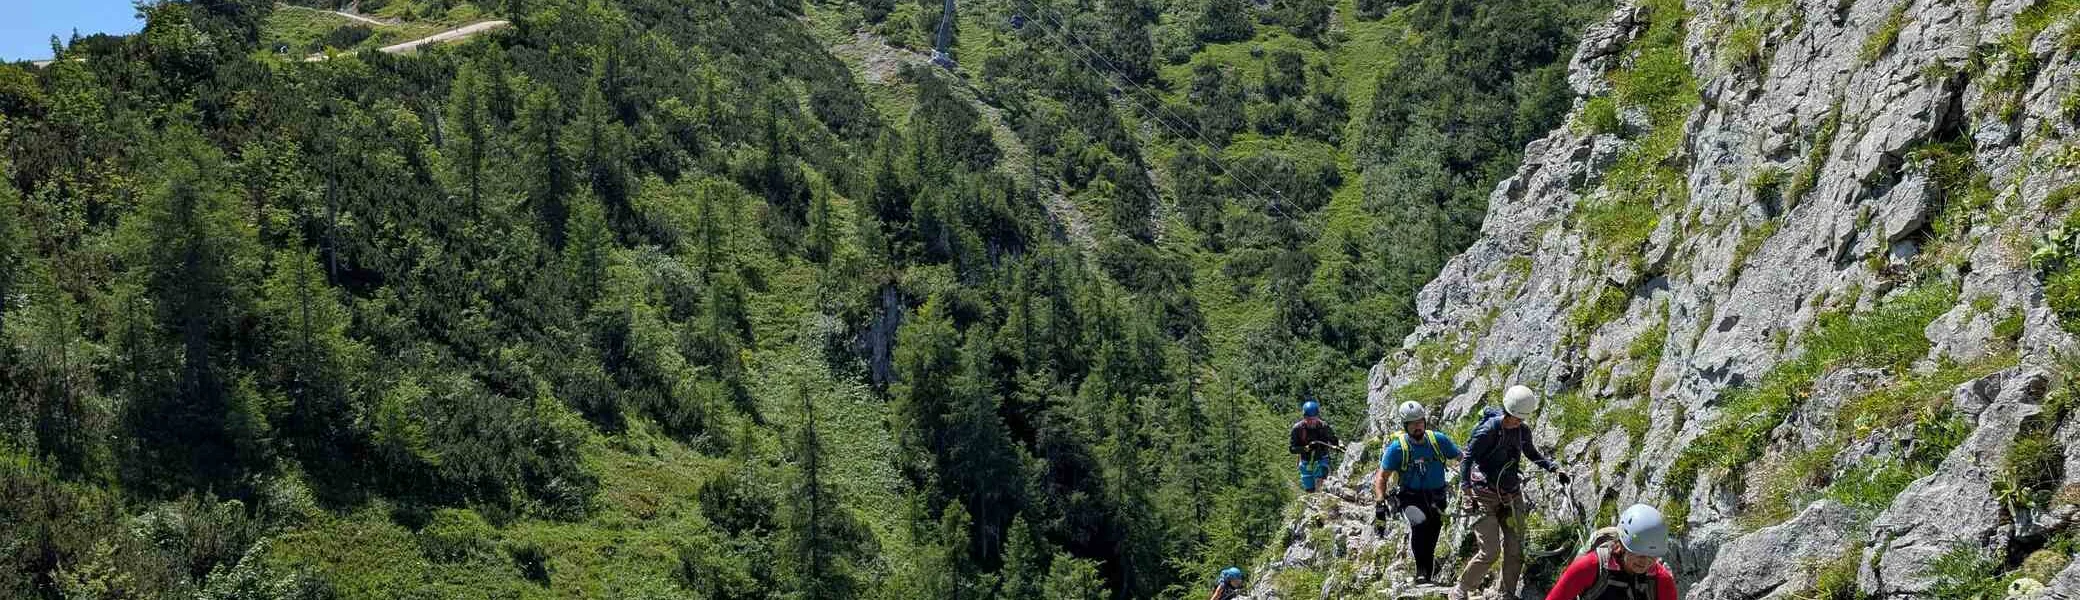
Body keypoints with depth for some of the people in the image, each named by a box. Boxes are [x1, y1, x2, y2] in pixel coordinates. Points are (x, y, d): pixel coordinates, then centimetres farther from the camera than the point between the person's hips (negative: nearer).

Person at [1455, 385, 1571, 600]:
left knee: (1515, 551, 3)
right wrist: (1467, 490, -26)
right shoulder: (1489, 430, -16)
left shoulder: (1523, 431, 3)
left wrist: (1554, 469, 10)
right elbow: (1468, 459, -16)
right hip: (1485, 497, -6)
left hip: (1511, 496, 6)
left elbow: (1532, 454, 23)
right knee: (1490, 552, -12)